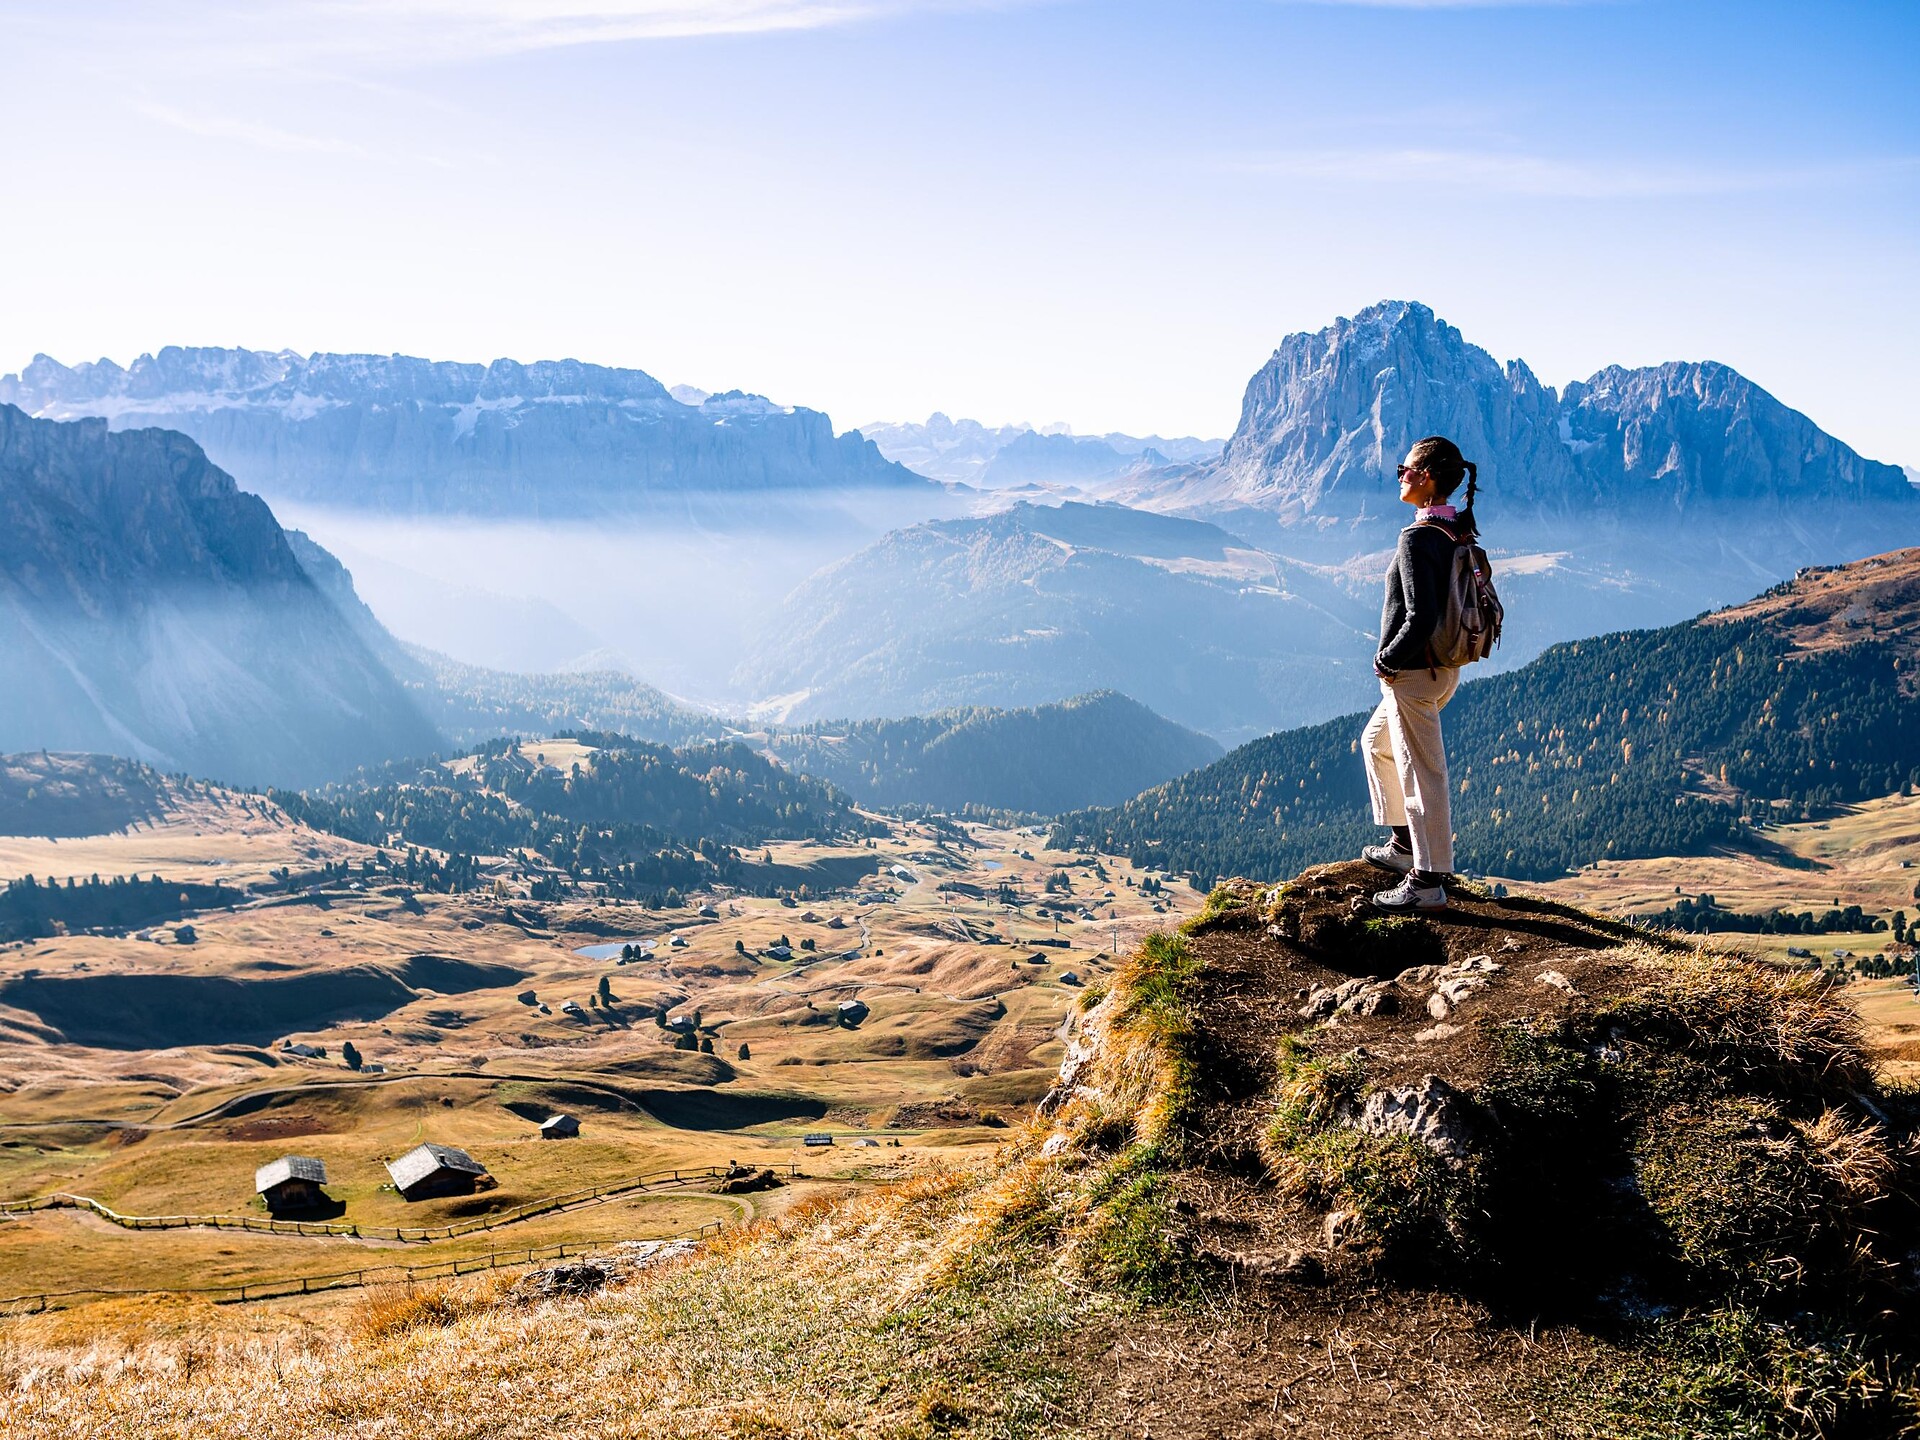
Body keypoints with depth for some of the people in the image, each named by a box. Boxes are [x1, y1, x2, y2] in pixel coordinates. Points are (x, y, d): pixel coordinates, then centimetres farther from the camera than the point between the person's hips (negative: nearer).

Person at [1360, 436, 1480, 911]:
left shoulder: (1418, 538, -22)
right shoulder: (1459, 531, 6)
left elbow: (1420, 617, -28)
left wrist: (1387, 660, -13)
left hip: (1414, 673, -10)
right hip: (1444, 667, 10)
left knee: (1422, 773, -1)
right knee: (1377, 743, 27)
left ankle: (1428, 880, 9)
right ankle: (1405, 844, 35)